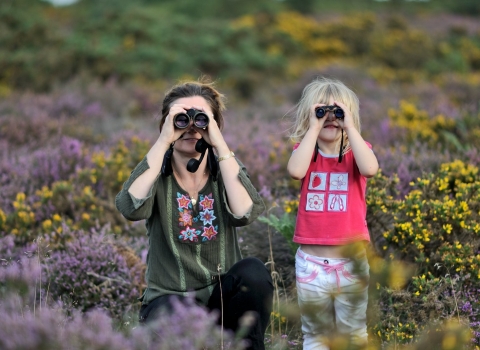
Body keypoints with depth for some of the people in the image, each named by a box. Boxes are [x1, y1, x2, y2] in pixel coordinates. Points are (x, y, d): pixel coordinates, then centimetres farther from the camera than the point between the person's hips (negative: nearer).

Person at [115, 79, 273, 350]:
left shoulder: (226, 169, 1)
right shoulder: (156, 172, -2)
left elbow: (245, 213, -21)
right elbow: (131, 208, -26)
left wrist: (219, 144, -22)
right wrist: (163, 141, -24)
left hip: (222, 296, 3)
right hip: (169, 298, -3)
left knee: (254, 272, -30)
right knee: (168, 318, -38)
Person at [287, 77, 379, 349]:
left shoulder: (357, 151, 0)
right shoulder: (306, 152, 2)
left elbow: (370, 169, -24)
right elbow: (296, 171, -22)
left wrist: (350, 127, -19)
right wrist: (314, 127, -17)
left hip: (351, 261, -1)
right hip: (311, 262, 1)